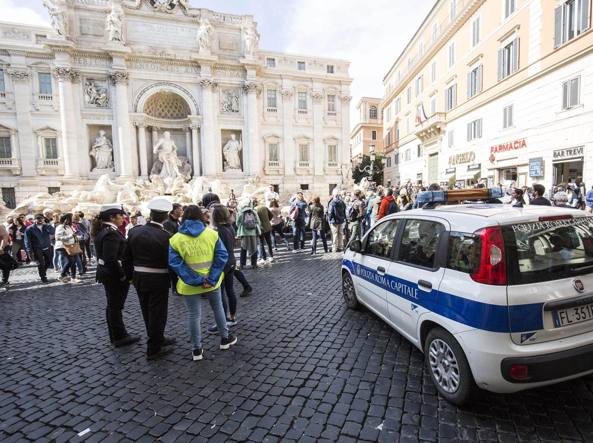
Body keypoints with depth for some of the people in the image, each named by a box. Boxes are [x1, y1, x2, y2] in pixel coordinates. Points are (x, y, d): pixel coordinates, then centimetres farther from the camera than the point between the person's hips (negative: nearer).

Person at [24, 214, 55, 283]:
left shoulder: (46, 226, 5)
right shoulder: (29, 229, -4)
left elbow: (52, 232, -14)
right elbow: (27, 241, -5)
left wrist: (46, 224, -22)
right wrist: (30, 251, -11)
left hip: (47, 248, 3)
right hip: (37, 249, -3)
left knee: (49, 262, 11)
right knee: (40, 264, 0)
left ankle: (43, 272, 38)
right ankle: (43, 277, 14)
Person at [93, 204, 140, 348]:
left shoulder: (102, 230, 8)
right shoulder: (111, 233, -23)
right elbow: (110, 259, -29)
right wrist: (122, 276, -20)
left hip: (106, 273, 10)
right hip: (114, 275, -10)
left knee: (112, 305, 18)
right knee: (116, 306, 4)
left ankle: (116, 336, 33)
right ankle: (120, 337, 19)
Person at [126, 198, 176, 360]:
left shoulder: (134, 231, -2)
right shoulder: (166, 236, -19)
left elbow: (128, 257, 6)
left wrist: (130, 276, 16)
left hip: (139, 278, 6)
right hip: (159, 280, -6)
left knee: (147, 312, 20)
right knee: (157, 313, 8)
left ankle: (158, 339, 38)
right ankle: (153, 349, 20)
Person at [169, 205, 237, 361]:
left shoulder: (175, 239, -6)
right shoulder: (212, 233, -6)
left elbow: (176, 264, -14)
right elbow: (222, 256, -12)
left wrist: (196, 281, -16)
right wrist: (211, 280, -13)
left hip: (190, 285, 0)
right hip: (212, 281, 1)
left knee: (194, 316, 11)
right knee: (218, 308, 20)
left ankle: (197, 350, 23)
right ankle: (225, 338, 34)